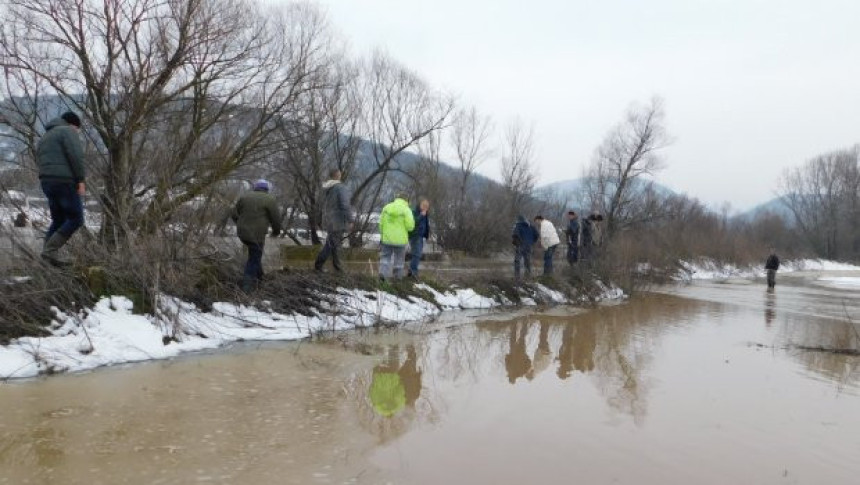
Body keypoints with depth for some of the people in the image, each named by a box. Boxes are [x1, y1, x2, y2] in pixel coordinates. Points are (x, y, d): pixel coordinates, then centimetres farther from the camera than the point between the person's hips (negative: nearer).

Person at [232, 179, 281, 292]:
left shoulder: (244, 197, 9)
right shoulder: (270, 200, -6)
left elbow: (234, 214, 13)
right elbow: (276, 219, -4)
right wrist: (276, 231, 14)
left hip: (242, 233, 6)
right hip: (256, 235, -6)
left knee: (255, 253, 27)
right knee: (254, 259, 5)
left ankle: (258, 275, 33)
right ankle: (247, 285, 2)